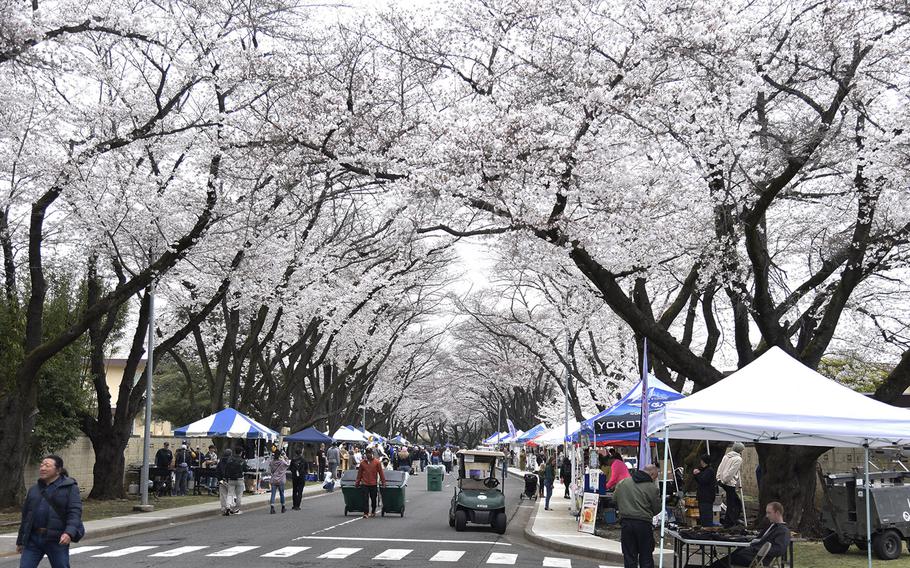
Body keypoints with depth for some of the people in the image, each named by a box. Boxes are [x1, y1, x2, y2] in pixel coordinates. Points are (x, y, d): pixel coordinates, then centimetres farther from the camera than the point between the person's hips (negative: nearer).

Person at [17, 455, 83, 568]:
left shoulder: (70, 487, -2)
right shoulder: (34, 489, 14)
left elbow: (75, 512, -13)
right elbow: (26, 516, 19)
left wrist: (69, 533, -28)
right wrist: (20, 541, 20)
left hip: (57, 540, -4)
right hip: (33, 539, 4)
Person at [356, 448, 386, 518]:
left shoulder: (377, 462, -2)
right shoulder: (362, 463, 3)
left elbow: (381, 472, 1)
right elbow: (359, 473, 11)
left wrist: (383, 482, -1)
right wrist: (357, 482, 13)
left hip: (373, 484, 0)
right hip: (364, 484, 0)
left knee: (373, 499, 10)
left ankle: (373, 512, 27)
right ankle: (365, 513, 0)